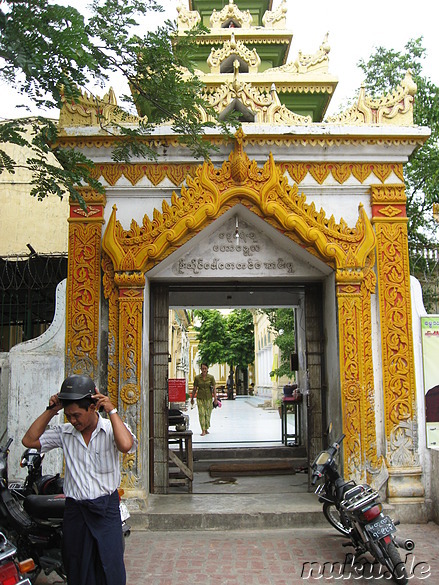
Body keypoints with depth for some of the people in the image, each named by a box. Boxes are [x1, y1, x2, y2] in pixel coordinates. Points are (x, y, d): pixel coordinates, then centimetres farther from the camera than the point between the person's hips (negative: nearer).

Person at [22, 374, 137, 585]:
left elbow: (126, 445, -27)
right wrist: (51, 410, -3)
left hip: (106, 509, -3)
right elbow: (29, 440, 2)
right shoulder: (64, 433, 4)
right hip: (75, 510, 3)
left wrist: (112, 411, -20)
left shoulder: (112, 429, -6)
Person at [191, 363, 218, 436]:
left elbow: (214, 388, -3)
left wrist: (215, 398, -10)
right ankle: (203, 430, -10)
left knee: (208, 414, 8)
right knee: (201, 414, -10)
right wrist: (192, 398, 9)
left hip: (209, 398, 1)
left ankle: (206, 429, 24)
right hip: (200, 398, -1)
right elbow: (194, 389, 4)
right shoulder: (197, 377, -3)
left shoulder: (211, 377, -3)